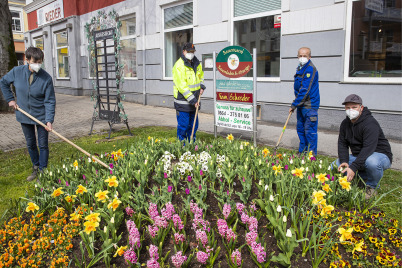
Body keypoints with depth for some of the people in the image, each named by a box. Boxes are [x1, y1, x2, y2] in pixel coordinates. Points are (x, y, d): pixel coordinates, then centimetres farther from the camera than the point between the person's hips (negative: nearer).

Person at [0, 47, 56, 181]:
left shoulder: (46, 78, -16)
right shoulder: (17, 72, -8)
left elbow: (50, 101, -16)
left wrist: (49, 120, -25)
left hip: (42, 116, -3)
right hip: (25, 115, 3)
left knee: (43, 145, 4)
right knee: (30, 144, 16)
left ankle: (43, 171, 17)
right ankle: (36, 168, 33)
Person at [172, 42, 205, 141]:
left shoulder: (196, 63, 8)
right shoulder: (179, 66, -15)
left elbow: (200, 75, 28)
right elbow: (182, 86, -20)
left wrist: (201, 87, 9)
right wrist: (192, 100, -22)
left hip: (194, 100, 7)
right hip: (183, 101, -7)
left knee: (194, 125, 14)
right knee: (183, 125, -2)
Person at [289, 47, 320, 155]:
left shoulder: (310, 69, -16)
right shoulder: (300, 68, 13)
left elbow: (305, 91, -21)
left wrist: (294, 105, -17)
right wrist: (295, 104, 15)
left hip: (309, 106, -9)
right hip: (301, 105, 9)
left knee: (310, 131, -4)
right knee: (300, 129, 15)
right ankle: (302, 153, 27)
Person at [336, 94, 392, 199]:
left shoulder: (370, 123, -24)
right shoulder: (345, 123, 1)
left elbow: (368, 148, -34)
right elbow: (342, 144, 0)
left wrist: (353, 167, -42)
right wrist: (344, 161, -19)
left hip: (380, 155, -7)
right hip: (358, 156, 7)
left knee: (371, 162, -42)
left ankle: (372, 187, -10)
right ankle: (364, 178, 7)